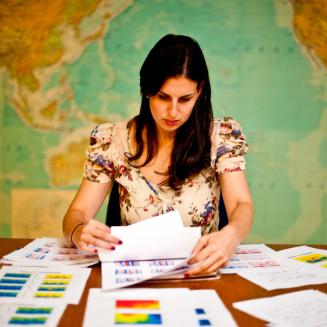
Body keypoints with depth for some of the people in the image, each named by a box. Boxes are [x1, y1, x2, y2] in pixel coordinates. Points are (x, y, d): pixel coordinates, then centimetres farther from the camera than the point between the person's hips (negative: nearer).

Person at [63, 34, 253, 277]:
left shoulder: (222, 136, -6)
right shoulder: (113, 140, -4)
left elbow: (242, 206, -15)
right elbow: (77, 213, -5)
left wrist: (230, 236, -39)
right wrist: (78, 232, -29)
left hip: (199, 271, -1)